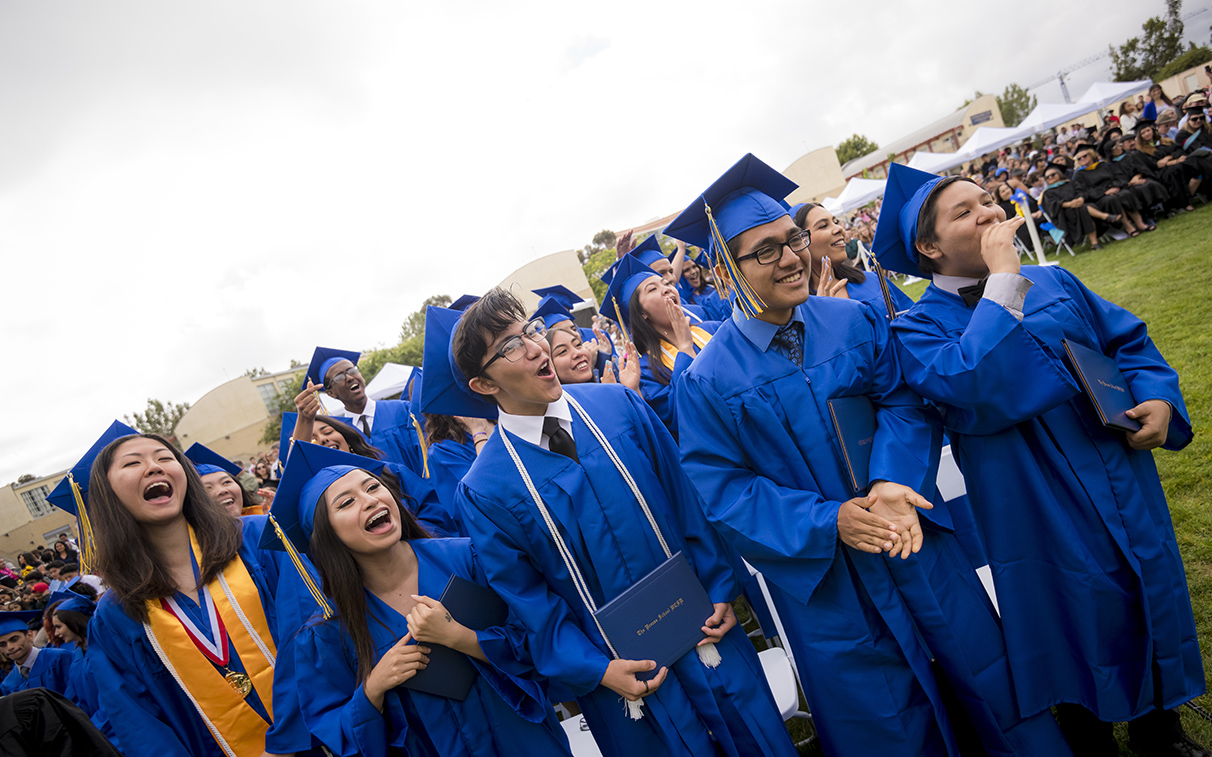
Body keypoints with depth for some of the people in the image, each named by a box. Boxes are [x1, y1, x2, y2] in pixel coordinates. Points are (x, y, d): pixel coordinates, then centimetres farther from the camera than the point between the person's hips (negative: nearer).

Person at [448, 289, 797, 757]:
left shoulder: (619, 405, -7)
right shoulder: (484, 491, -14)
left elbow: (687, 499, 0)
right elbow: (525, 600, -8)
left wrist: (721, 587, -2)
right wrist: (596, 669, -14)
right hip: (620, 668, -2)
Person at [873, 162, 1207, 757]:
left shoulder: (1054, 281, 5)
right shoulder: (919, 329, -15)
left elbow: (1128, 340, 12)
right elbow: (979, 389, -32)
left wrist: (1159, 397, -8)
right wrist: (1003, 277, -27)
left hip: (1128, 495, 6)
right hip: (1043, 524, -6)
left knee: (1152, 609, 22)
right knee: (1082, 642, 13)